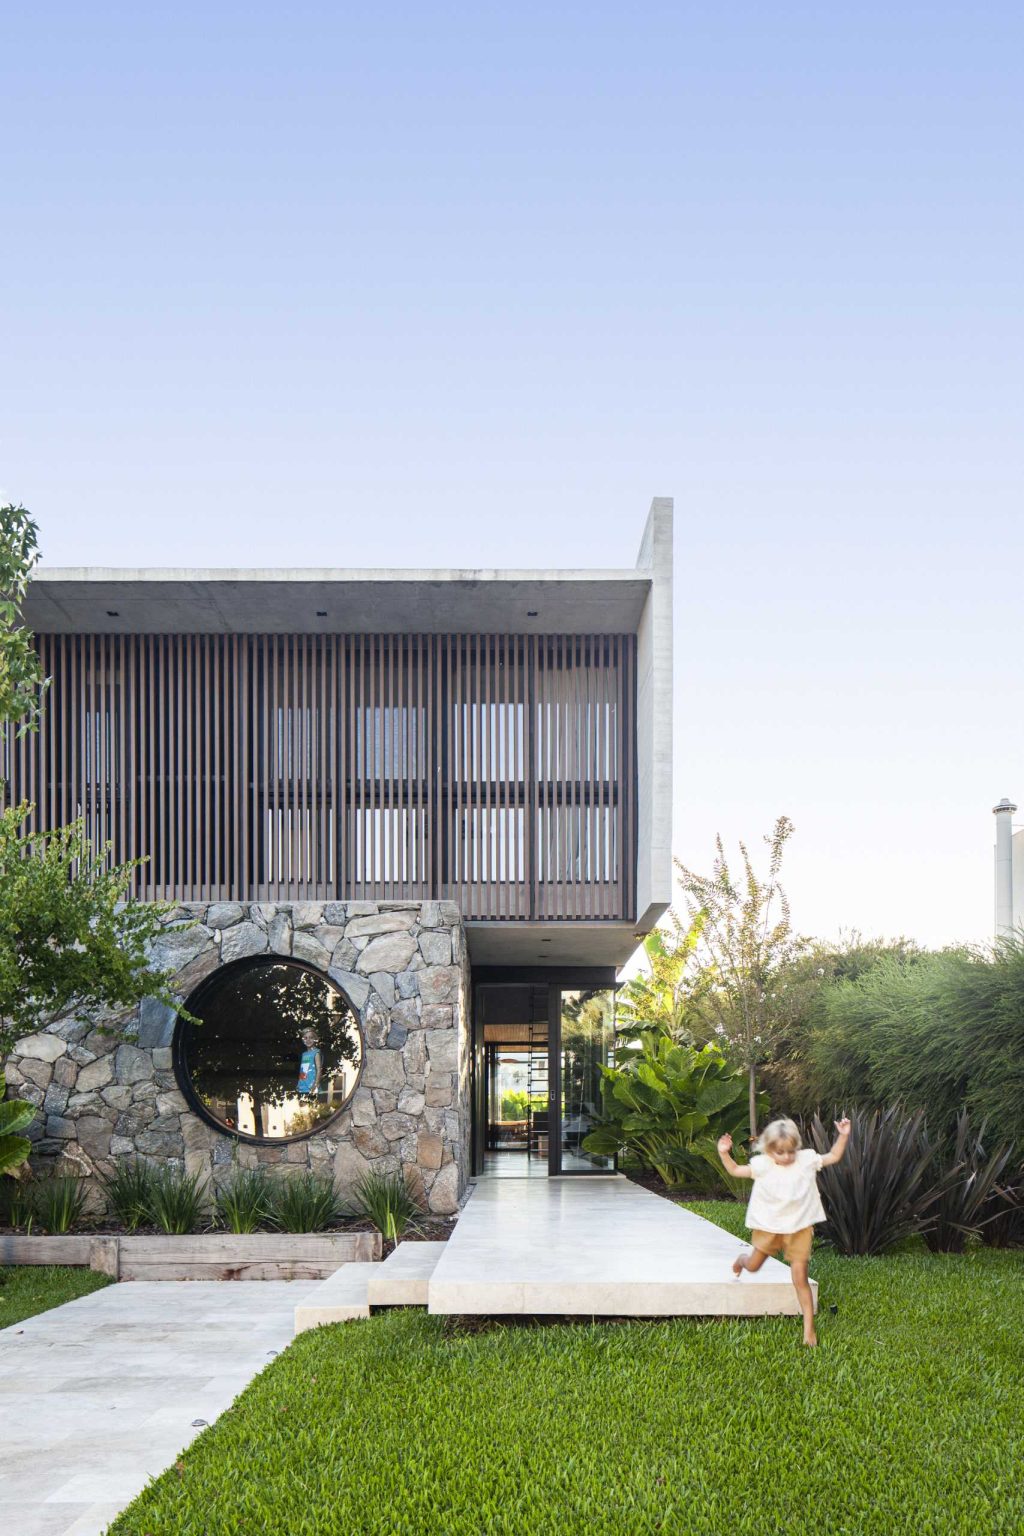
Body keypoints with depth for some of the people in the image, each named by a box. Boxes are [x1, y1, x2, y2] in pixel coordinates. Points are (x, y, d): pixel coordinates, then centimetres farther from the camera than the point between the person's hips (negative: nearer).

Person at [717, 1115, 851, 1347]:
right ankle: (742, 1260, 58)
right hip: (768, 1226, 1)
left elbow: (834, 1156, 1)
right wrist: (724, 1154, -19)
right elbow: (735, 1171, -3)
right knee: (753, 1266, 18)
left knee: (800, 1278, -4)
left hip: (799, 1228, -1)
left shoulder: (806, 1160, -8)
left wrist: (843, 1136, -12)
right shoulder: (762, 1165, -10)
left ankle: (809, 1327, 1)